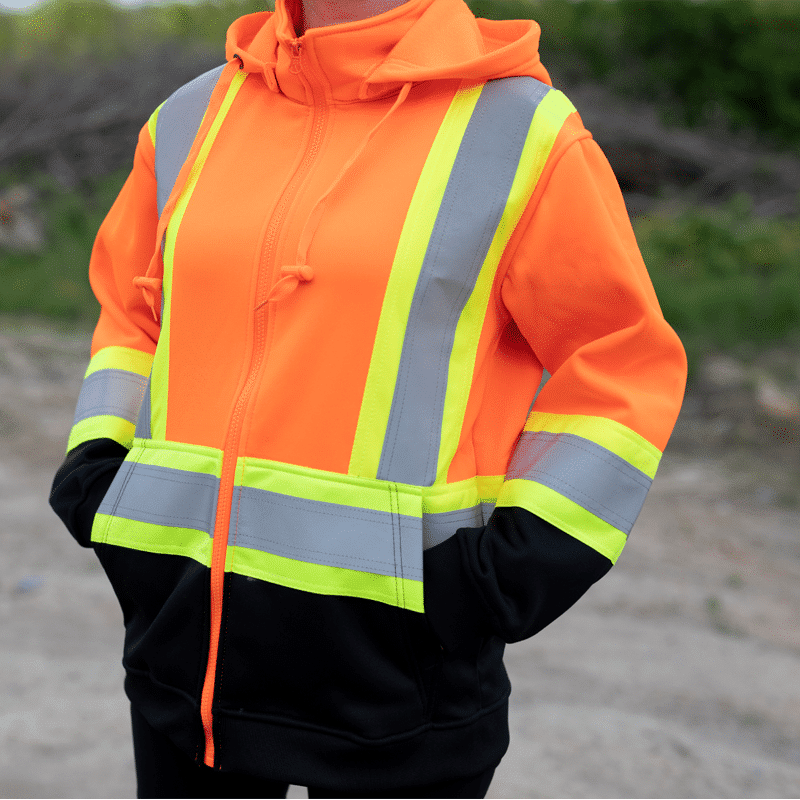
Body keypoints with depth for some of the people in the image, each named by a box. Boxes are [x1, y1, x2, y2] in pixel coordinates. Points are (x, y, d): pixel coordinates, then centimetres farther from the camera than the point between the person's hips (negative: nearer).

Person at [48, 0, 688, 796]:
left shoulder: (523, 132, -6)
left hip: (395, 638, -4)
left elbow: (624, 365, -4)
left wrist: (535, 552, -13)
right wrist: (96, 460, 6)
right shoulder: (191, 119, 8)